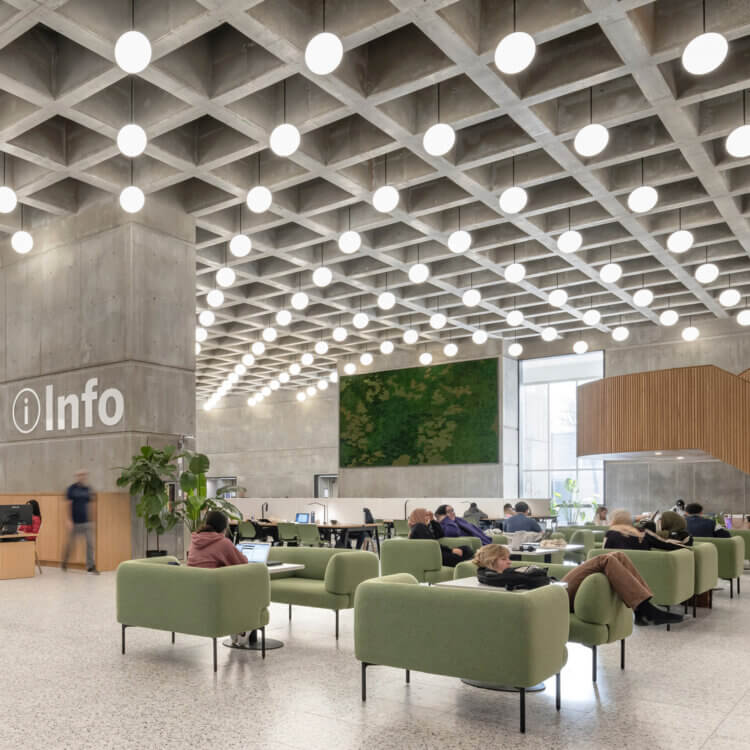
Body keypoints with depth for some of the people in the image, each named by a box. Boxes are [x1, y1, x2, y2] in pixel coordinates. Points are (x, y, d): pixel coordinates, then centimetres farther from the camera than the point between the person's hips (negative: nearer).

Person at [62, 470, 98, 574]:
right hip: (75, 522, -3)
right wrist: (70, 521, -15)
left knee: (90, 543, -5)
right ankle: (64, 562, 31)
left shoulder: (88, 489, 7)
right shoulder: (72, 489, -5)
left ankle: (90, 566, -3)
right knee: (70, 543, 9)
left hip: (86, 522, 3)